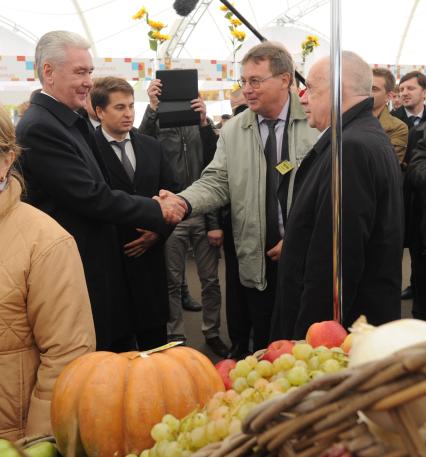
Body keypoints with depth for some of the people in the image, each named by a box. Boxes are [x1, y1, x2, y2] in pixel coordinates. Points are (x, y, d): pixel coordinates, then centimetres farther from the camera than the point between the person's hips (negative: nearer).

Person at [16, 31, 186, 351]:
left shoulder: (73, 121, 10)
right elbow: (92, 198, -23)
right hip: (80, 273, -9)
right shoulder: (40, 128, -20)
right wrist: (158, 211, -14)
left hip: (101, 266, 9)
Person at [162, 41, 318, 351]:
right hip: (259, 259, 3)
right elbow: (216, 182, 2)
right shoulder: (232, 131, 6)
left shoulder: (316, 122, -6)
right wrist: (183, 202, -19)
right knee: (264, 344, 15)